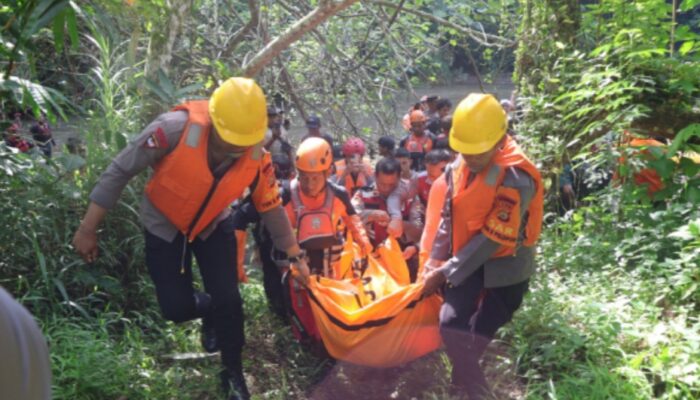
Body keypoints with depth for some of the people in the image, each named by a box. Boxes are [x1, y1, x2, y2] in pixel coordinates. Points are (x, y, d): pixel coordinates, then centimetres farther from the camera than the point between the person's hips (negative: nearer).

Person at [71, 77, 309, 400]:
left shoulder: (256, 157, -24)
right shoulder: (175, 129, -35)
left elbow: (272, 209, -8)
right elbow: (120, 171, -24)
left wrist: (295, 256, -4)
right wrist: (88, 228, -19)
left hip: (213, 225, 2)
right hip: (164, 226, -1)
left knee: (228, 299, -6)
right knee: (177, 308, -3)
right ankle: (212, 313, 35)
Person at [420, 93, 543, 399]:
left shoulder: (516, 178, -25)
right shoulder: (459, 166, -3)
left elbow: (492, 237, -24)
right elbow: (448, 219, 4)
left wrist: (445, 273, -20)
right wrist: (434, 265, -4)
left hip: (504, 268, -5)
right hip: (469, 263, 6)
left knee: (474, 338, -6)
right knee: (451, 325, -4)